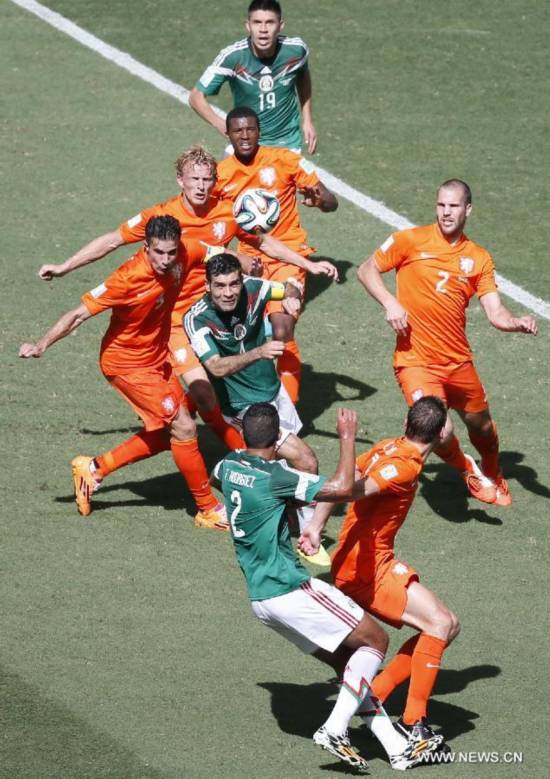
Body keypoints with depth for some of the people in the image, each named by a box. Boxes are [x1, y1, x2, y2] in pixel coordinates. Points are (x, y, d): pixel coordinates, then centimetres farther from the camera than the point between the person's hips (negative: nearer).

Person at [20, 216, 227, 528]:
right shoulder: (129, 279, -32)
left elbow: (216, 254, 11)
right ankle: (209, 509, 4)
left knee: (165, 435, 15)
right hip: (127, 363, -8)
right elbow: (81, 313, -27)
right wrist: (42, 345, -32)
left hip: (157, 358, 8)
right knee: (183, 428, -10)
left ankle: (94, 468, 28)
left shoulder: (180, 259, -14)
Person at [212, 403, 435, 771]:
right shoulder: (274, 476, -18)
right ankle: (335, 729, -10)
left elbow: (215, 478, 34)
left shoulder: (229, 465, 6)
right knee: (375, 640, -2)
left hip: (260, 597, 9)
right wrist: (348, 437, -15)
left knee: (346, 661, 14)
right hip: (290, 589, -9)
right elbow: (342, 488, -27)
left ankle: (397, 747, 12)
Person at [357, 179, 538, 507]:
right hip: (416, 360, -4)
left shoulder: (479, 258, 3)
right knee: (442, 433, -20)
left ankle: (493, 475, 54)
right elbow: (367, 270, 1)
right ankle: (469, 471, 15)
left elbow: (496, 313, -2)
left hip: (458, 361, 4)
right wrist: (390, 303, -16)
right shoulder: (411, 240, -6)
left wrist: (519, 323, -24)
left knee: (482, 426, 20)